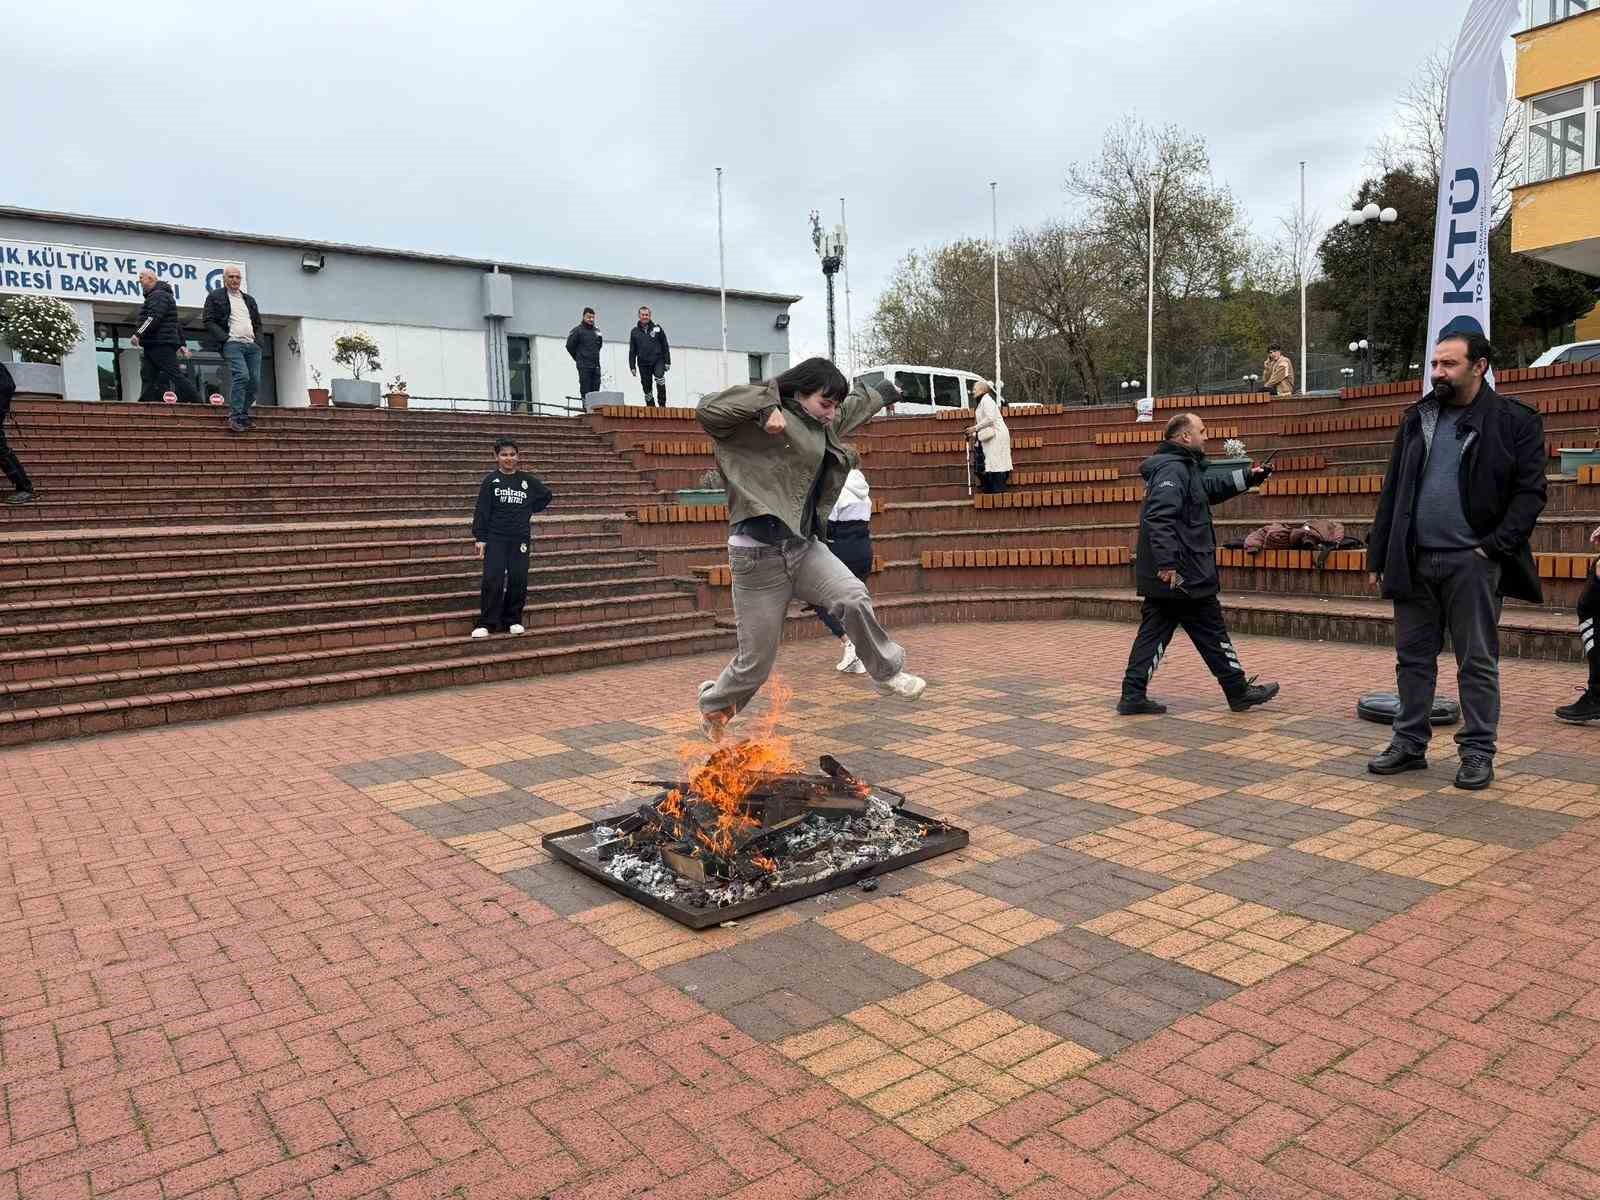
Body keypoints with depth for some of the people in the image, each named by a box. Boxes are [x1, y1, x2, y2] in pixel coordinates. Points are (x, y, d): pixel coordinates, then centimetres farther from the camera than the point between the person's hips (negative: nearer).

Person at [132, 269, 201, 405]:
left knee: (174, 375, -11)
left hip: (162, 344, -10)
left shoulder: (159, 295, -8)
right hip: (152, 345, 10)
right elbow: (176, 324, 26)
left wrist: (138, 334, -24)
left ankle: (197, 403, -10)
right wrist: (181, 344, 24)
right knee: (147, 376, 2)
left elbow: (154, 318, -21)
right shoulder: (155, 295, 26)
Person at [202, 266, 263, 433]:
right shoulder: (215, 296, 9)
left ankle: (242, 414, 9)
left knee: (255, 382, -3)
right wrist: (225, 338, -10)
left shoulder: (249, 299, 25)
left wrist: (258, 340, 9)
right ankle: (235, 417, -19)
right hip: (232, 343, -5)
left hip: (252, 345, 6)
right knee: (242, 376, -22)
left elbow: (258, 323, 28)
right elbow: (208, 321, 1)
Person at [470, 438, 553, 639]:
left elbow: (545, 496, 22)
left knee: (518, 580, 2)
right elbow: (482, 510, -2)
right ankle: (486, 623, -2)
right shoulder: (490, 480, 0)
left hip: (520, 539, 2)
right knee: (492, 580, -9)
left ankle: (513, 620, 15)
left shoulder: (527, 480, 7)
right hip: (495, 538, -2)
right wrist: (480, 538, -7)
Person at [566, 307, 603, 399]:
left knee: (595, 391, 3)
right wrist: (578, 358, 5)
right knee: (585, 392, -6)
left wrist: (594, 356, 14)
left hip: (596, 366, 5)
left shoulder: (596, 331, 13)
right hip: (584, 367, -5)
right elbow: (569, 346, -3)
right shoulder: (577, 330, -3)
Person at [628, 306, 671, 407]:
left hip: (658, 360, -2)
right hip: (643, 363, 2)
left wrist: (667, 362, 1)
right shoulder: (634, 332, 9)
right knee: (647, 388, 3)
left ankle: (662, 404, -19)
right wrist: (632, 366, 6)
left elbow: (665, 346, 7)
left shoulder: (657, 329, 6)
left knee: (659, 377, -28)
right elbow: (632, 351, 12)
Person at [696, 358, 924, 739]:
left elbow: (857, 403, 37)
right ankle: (713, 704, 31)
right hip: (759, 557, -7)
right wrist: (765, 405, -27)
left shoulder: (824, 423, 16)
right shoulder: (766, 423, -9)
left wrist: (885, 391, 53)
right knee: (756, 661, 1)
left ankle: (888, 672, 4)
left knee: (854, 598, -19)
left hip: (804, 548, 7)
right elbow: (708, 410, -21)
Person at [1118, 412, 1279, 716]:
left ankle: (1133, 697, 7)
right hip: (1183, 576, -10)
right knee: (1212, 634, 4)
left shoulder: (1185, 468, 17)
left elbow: (1211, 488, 34)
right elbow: (1158, 518, -29)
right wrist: (1168, 562, -33)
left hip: (1161, 578, 10)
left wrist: (1247, 476, 28)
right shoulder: (1173, 469, -17)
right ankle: (1240, 693, 18)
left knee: (1153, 634, 8)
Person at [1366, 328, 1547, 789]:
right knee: (1413, 657, 10)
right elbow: (1392, 491, 11)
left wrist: (1496, 547, -14)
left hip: (1472, 561, -4)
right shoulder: (1417, 418, 11)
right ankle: (1410, 743, 20)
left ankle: (1478, 752, 14)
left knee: (1477, 662, 4)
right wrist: (1378, 556, 8)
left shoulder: (1515, 421, -1)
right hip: (1415, 560, 4)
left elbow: (1529, 492, -4)